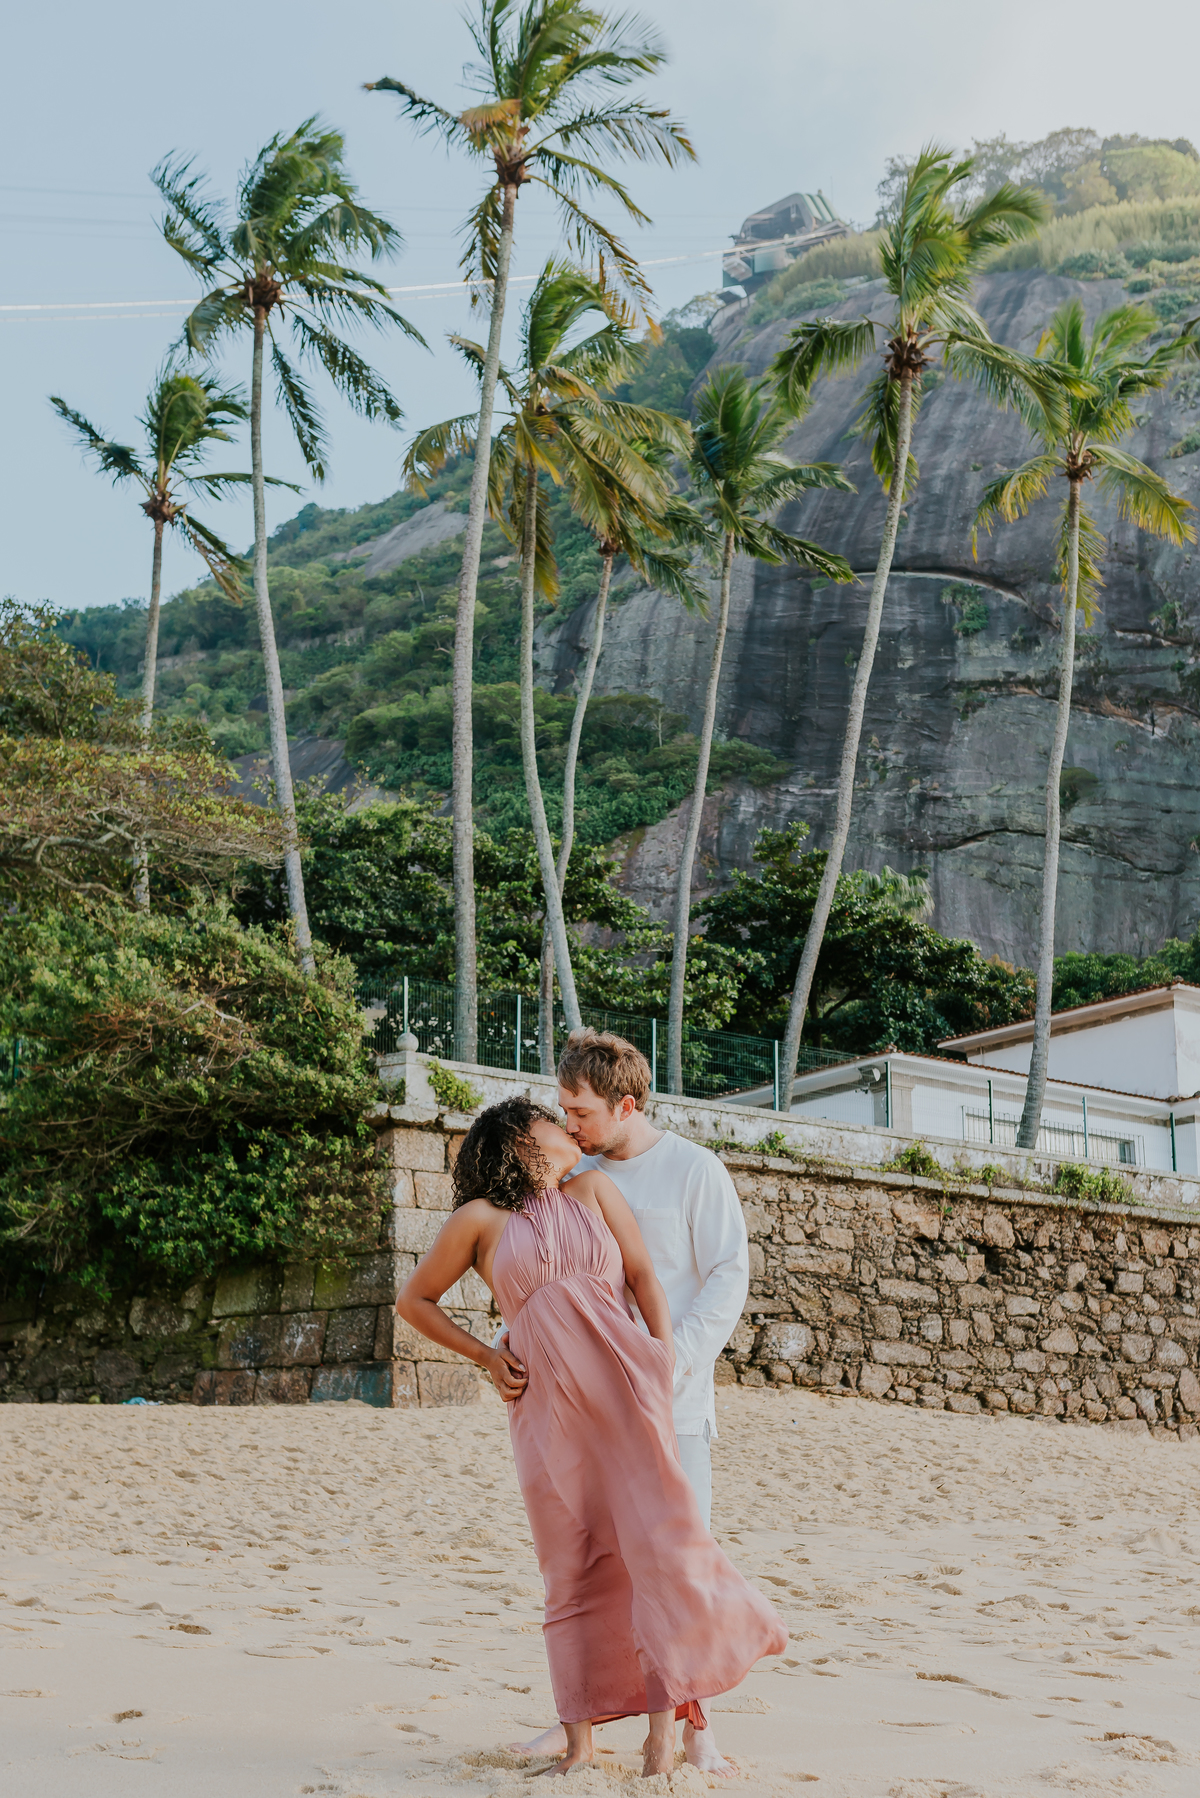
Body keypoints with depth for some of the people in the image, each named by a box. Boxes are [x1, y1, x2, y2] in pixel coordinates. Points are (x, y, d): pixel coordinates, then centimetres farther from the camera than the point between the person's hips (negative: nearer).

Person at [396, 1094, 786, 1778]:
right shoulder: (481, 1219, 10)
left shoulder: (594, 1189, 16)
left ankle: (665, 1726, -5)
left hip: (621, 1376, 1)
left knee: (657, 1536, -9)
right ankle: (580, 1740, 6)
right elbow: (415, 1300, 18)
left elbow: (644, 1275, 8)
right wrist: (485, 1355, 9)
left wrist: (665, 1364, -3)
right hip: (546, 1400, -1)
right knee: (574, 1567, -1)